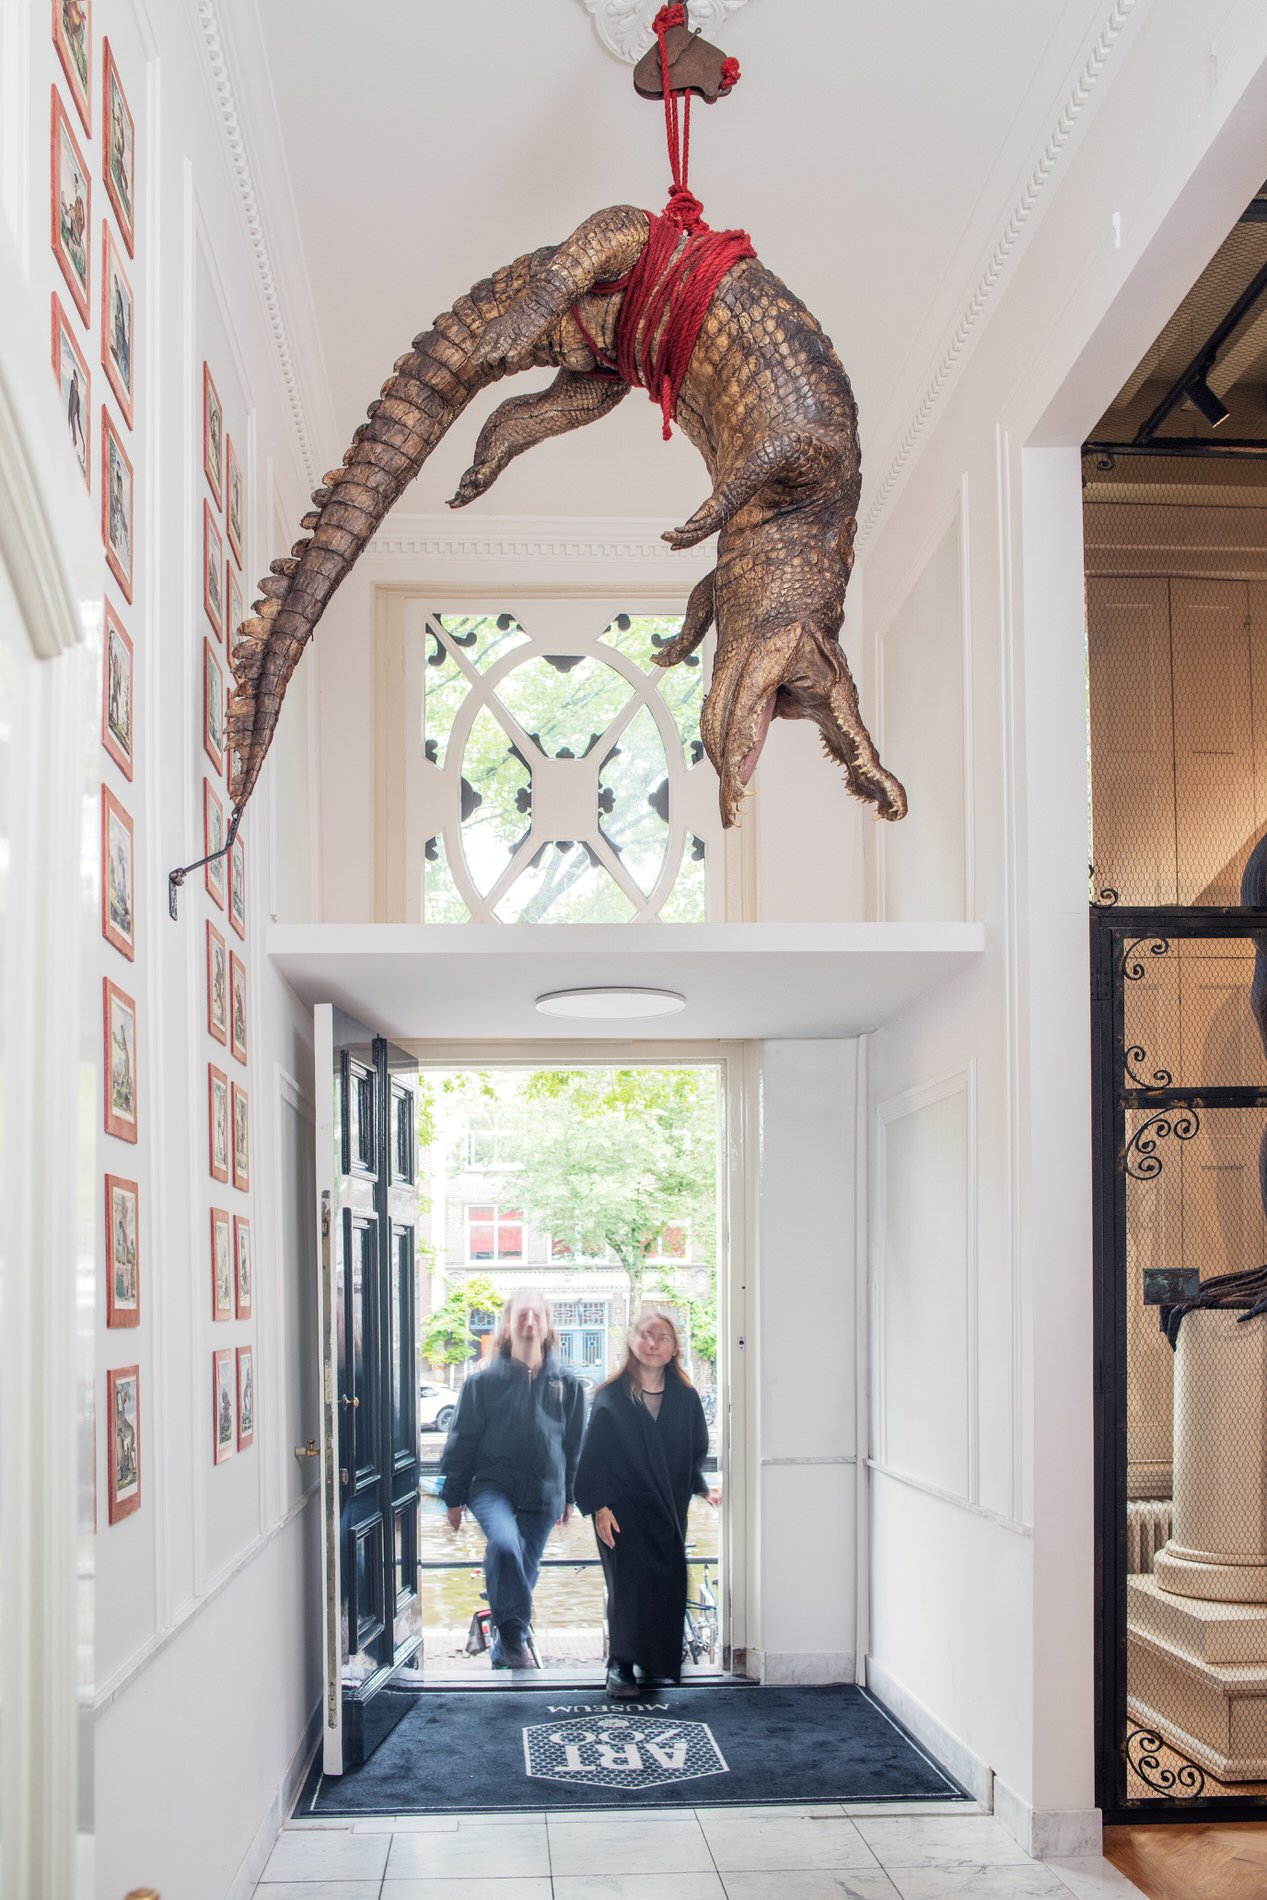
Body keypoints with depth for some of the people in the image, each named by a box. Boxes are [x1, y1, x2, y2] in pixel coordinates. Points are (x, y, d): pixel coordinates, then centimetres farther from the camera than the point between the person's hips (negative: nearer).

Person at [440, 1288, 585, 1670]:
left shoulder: (566, 1383, 5)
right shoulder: (485, 1380, -2)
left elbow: (574, 1443, 13)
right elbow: (462, 1440, 2)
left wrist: (569, 1495, 14)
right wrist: (454, 1496, 2)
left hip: (543, 1494, 3)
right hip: (492, 1486, -3)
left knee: (525, 1569, 9)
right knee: (504, 1544, -30)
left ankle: (508, 1647, 28)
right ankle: (513, 1631, -16)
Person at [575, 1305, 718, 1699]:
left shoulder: (685, 1398, 5)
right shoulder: (611, 1397, -3)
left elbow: (695, 1453, 14)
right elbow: (594, 1456, -4)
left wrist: (703, 1488, -1)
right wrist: (599, 1505, -11)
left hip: (668, 1510, 3)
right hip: (623, 1511, -3)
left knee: (667, 1585, 1)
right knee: (627, 1584, -10)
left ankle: (656, 1662, 16)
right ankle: (620, 1666, -1)